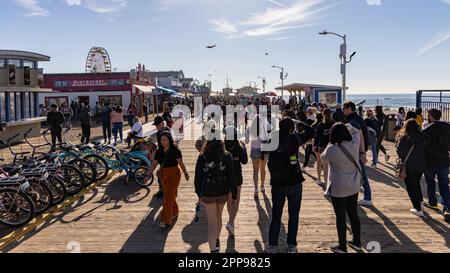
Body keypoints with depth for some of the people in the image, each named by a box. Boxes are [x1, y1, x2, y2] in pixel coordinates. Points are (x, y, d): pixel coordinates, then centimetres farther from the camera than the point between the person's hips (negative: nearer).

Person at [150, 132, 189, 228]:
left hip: (174, 175, -6)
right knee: (170, 196, 18)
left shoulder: (175, 151, -13)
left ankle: (167, 221, -3)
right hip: (163, 175, 6)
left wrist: (186, 174, 0)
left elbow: (181, 163, -7)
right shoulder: (159, 152, 2)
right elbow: (154, 164, 2)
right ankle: (175, 212, 39)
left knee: (168, 197, -8)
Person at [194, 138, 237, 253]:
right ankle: (217, 240, 45)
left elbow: (198, 177, -2)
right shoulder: (227, 156, -8)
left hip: (207, 194, -2)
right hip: (223, 193, 2)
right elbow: (232, 177, -7)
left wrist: (199, 194, 10)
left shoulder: (202, 157, -8)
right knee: (218, 216, 24)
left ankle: (214, 249, -4)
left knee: (212, 222, 5)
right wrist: (234, 195, 1)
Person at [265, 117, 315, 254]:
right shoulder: (294, 138, -11)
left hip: (277, 184, 2)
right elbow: (311, 132, 0)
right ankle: (291, 246, 16)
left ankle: (273, 245, 19)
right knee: (294, 215, 11)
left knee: (276, 215, 13)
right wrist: (298, 123, 11)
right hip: (294, 183, -2)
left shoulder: (273, 139, -6)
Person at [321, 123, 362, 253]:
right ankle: (357, 242, 33)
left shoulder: (331, 149, -21)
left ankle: (342, 247, 18)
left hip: (338, 189, -5)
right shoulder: (354, 144, -8)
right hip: (354, 187, 5)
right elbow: (357, 132, 15)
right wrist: (348, 126, 24)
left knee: (341, 217, 6)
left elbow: (323, 157, 2)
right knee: (353, 214, 18)